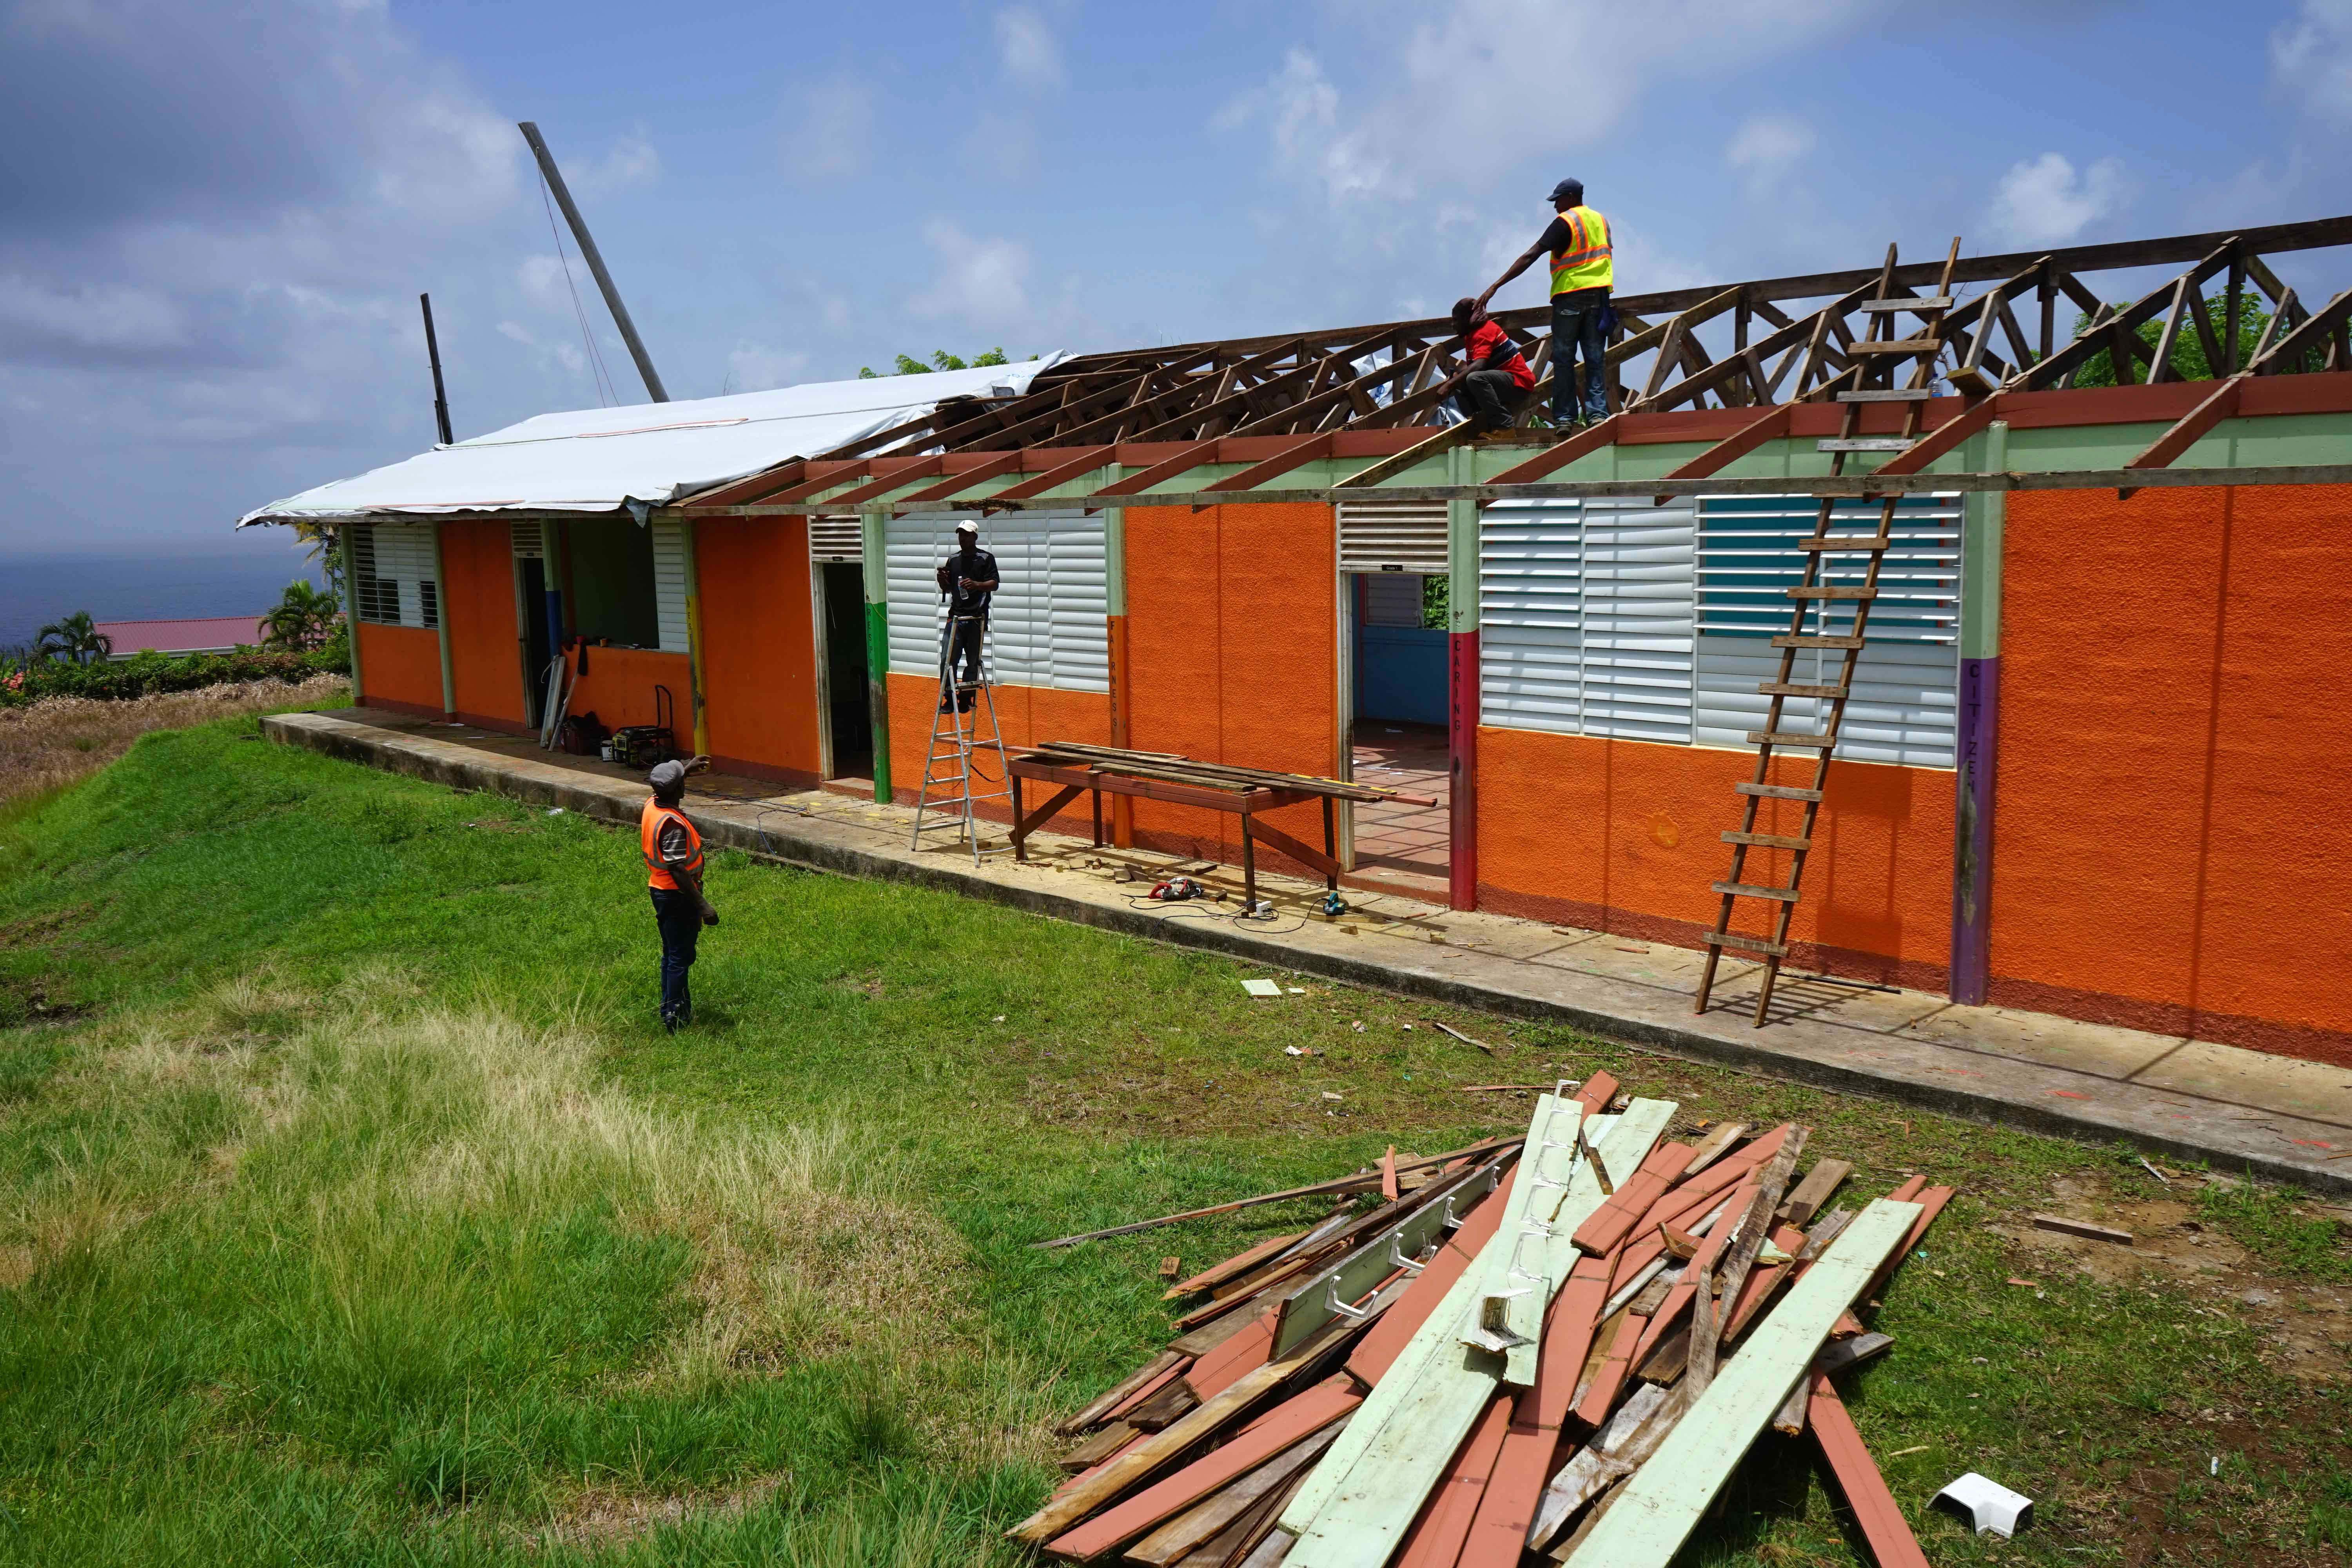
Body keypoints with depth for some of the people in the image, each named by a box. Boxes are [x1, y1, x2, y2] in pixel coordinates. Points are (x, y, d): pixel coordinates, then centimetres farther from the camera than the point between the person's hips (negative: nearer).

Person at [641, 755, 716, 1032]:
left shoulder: (652, 806, 0)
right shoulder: (673, 824, -26)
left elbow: (665, 788, 27)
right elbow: (678, 870, -28)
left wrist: (686, 769, 33)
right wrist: (702, 904, -27)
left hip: (659, 891, 9)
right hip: (677, 896, -9)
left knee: (673, 954, 20)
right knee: (680, 957, 1)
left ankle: (673, 1007, 30)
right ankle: (674, 1017, 7)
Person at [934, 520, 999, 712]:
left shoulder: (986, 558, 0)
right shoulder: (952, 560, 14)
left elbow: (994, 584, -8)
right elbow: (947, 589, 19)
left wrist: (976, 585, -26)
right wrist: (942, 580, -4)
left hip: (976, 618, -4)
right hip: (955, 617, 4)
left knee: (973, 662, 2)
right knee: (948, 660, -4)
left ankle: (965, 700, 10)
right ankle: (950, 699, 2)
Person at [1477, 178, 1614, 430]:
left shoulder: (1564, 222, -6)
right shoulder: (1601, 220, 14)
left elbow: (1531, 256, -13)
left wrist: (1495, 286, -16)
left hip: (1570, 295, -5)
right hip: (1599, 294, 6)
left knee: (1564, 359, -1)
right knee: (1595, 357, 4)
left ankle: (1565, 417, -5)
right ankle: (1598, 412, -5)